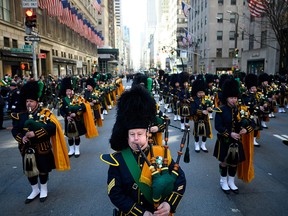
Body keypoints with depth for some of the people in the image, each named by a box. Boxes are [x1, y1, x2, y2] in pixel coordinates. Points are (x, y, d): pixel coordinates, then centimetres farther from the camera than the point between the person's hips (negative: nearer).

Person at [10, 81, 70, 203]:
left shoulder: (45, 113, -9)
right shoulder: (21, 115, 5)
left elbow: (52, 127, -23)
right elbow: (15, 130, 2)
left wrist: (35, 133, -31)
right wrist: (22, 137, -18)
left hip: (42, 148, -4)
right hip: (27, 148, 4)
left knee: (43, 170, 11)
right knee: (29, 171, 14)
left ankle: (43, 190, 33)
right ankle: (35, 190, 36)